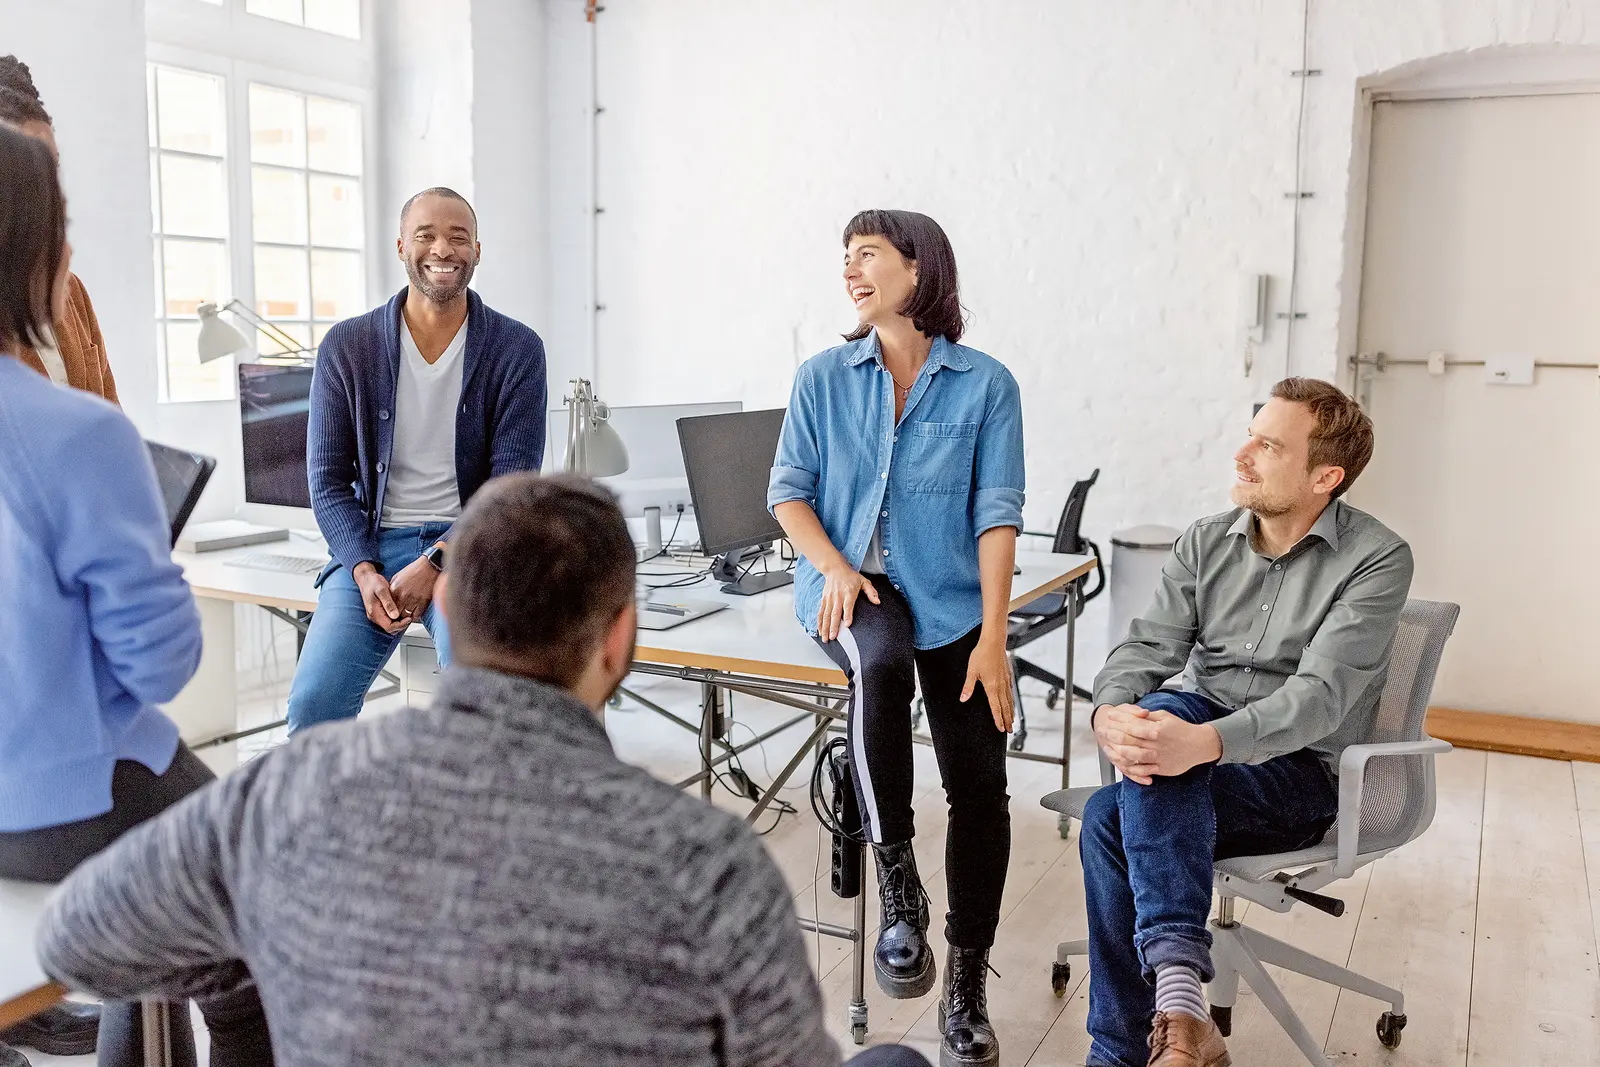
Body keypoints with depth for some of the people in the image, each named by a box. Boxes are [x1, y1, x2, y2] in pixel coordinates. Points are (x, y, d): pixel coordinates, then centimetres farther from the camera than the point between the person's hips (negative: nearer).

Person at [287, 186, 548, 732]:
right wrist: (364, 571, -11)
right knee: (313, 702, -16)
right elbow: (328, 478, 5)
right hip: (371, 544, 2)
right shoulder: (346, 347, 4)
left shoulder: (517, 350, -1)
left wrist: (435, 564, -16)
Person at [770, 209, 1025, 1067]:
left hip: (948, 596, 0)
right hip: (850, 586, 0)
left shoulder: (985, 384, 1)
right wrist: (833, 566, -15)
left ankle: (967, 985, 7)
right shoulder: (824, 377, 7)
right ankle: (895, 883, -19)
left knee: (979, 780, -12)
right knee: (879, 664, -36)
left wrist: (993, 638, -14)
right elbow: (788, 489, 5)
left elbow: (997, 512, -5)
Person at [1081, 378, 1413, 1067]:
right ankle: (1178, 984, -38)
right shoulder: (1205, 544, 8)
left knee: (1110, 819, -30)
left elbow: (1321, 694, -21)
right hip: (1200, 742, 5)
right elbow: (1148, 647, -3)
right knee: (1158, 710, -33)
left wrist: (1205, 742, -39)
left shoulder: (1376, 559, -8)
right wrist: (1110, 711, -28)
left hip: (1298, 773, -5)